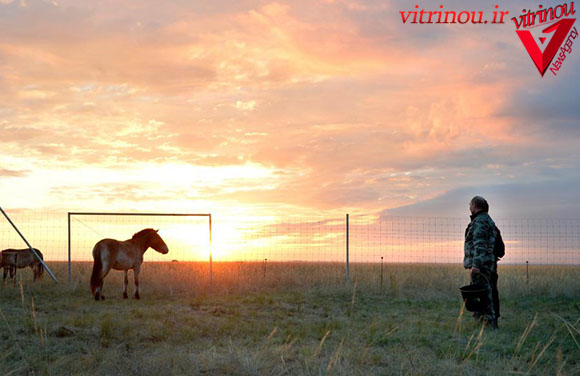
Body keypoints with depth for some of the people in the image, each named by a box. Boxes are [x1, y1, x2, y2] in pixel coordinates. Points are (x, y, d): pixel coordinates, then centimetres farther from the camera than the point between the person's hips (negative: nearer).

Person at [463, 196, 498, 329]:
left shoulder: (479, 221, -12)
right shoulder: (488, 221, 20)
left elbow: (479, 244, -21)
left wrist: (475, 265, -26)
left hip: (480, 264, -10)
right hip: (489, 263, 10)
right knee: (486, 294, 13)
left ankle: (490, 323, -12)